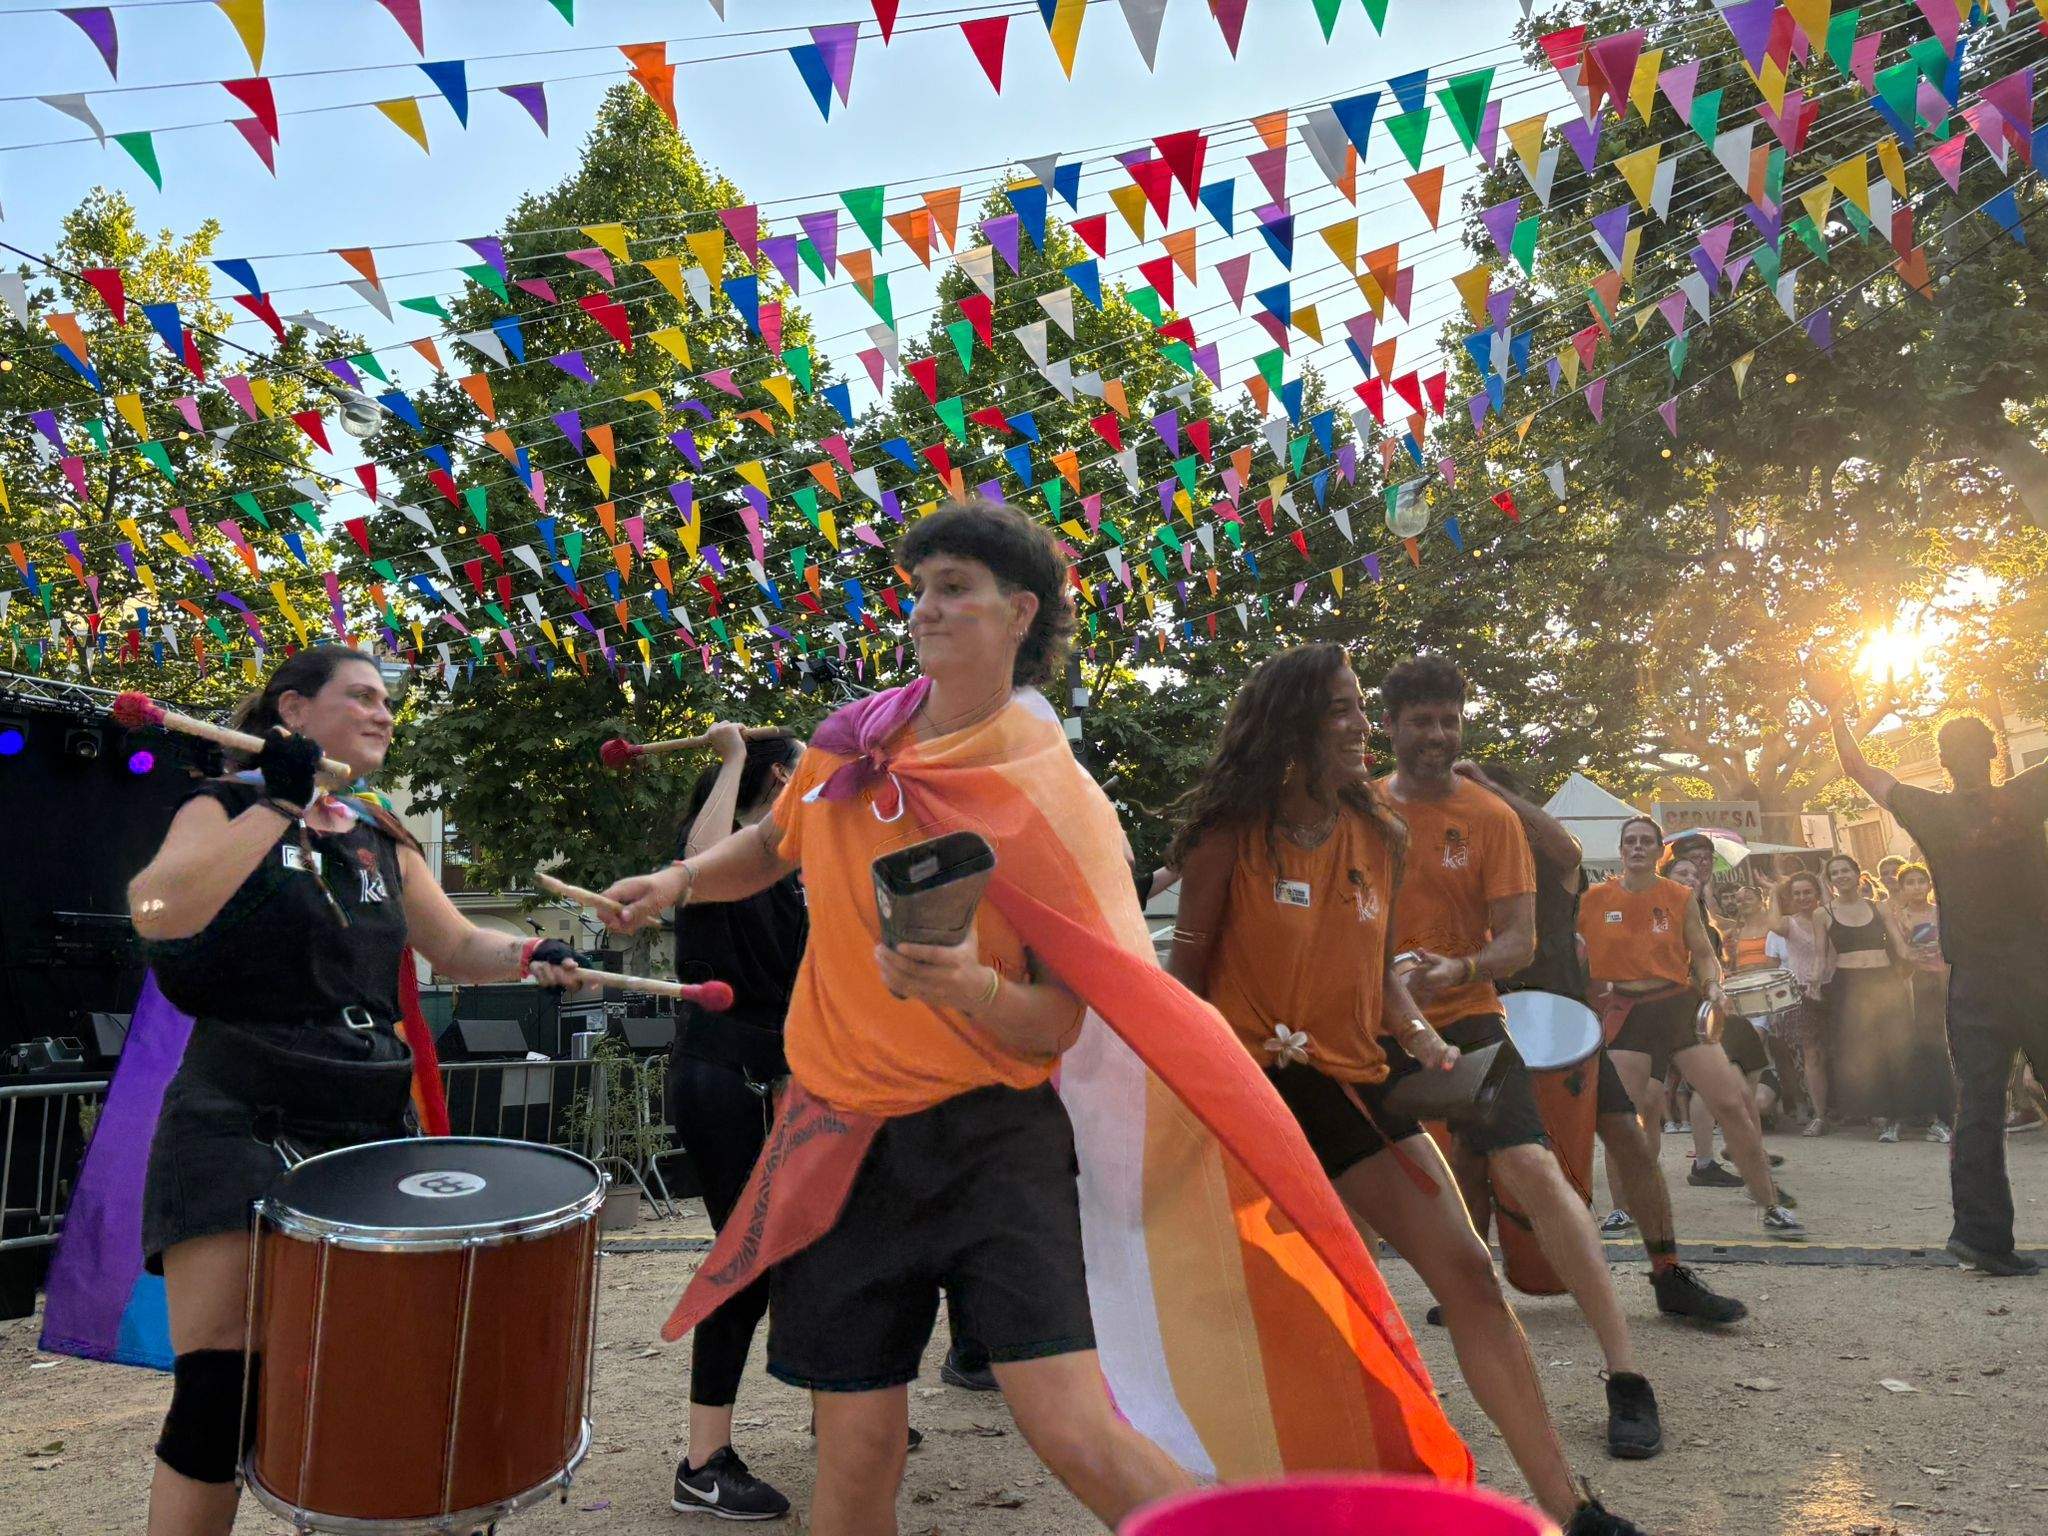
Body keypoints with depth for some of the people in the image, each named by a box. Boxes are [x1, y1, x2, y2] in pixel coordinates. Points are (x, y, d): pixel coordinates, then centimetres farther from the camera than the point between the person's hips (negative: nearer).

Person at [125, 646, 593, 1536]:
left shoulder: (383, 841, 14)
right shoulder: (226, 809, -3)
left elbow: (457, 946, 15)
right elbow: (156, 912, -23)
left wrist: (529, 955, -5)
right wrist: (279, 803, -22)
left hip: (368, 1128, 6)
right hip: (241, 1126, -5)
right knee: (220, 1388, -8)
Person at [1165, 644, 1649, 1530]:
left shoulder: (1377, 837, 5)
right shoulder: (1233, 833, -9)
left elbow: (1376, 971, 14)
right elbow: (1189, 968, -4)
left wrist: (1419, 1037, -3)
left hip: (1350, 1081, 5)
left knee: (1466, 1270, -1)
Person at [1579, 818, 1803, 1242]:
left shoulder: (1680, 897, 4)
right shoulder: (1596, 898, 1)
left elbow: (1703, 954, 8)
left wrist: (1714, 986, -10)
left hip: (1678, 1006, 1)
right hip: (1626, 1013, -1)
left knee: (1730, 1104, -6)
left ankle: (1772, 1208, 7)